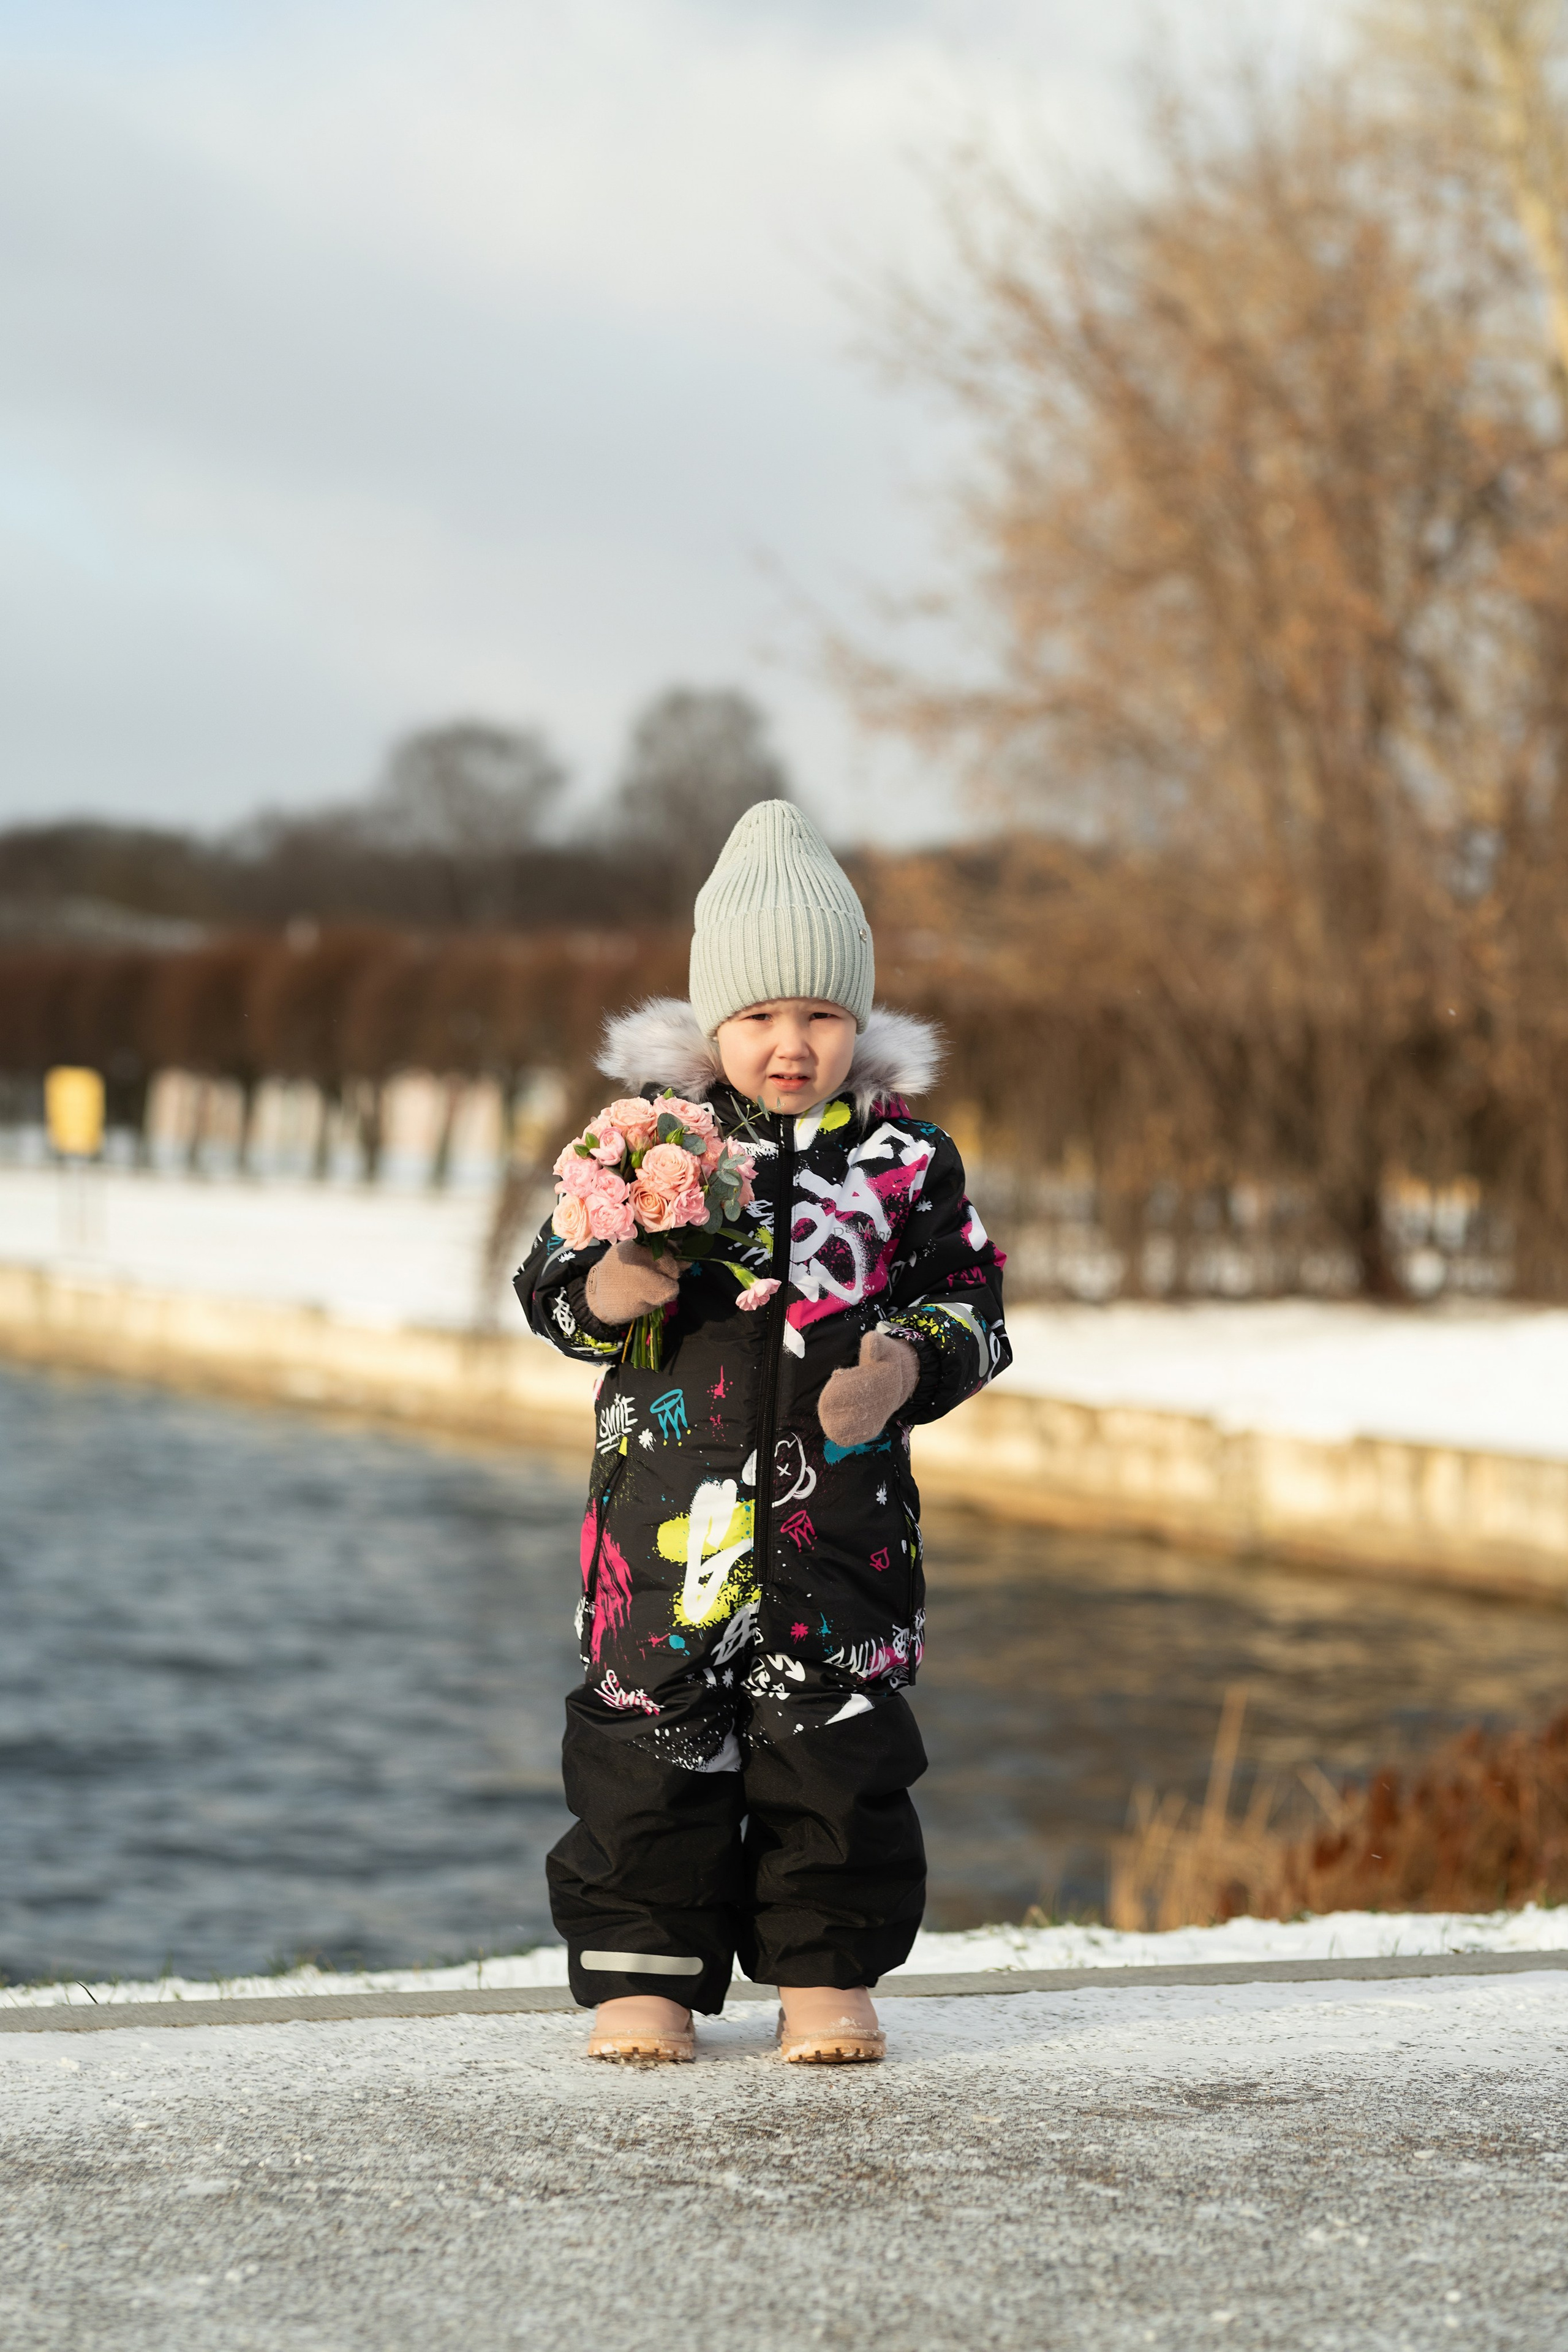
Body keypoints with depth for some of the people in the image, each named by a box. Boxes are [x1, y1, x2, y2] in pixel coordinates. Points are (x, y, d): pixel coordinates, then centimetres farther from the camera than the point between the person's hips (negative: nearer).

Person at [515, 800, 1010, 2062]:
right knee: (652, 1726, 3)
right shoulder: (648, 1135, 3)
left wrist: (907, 1364, -11)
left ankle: (827, 1970, 16)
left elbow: (970, 1302, 8)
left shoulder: (906, 1155, 4)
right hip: (672, 1504, 0)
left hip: (841, 1507, 0)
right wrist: (601, 1292, -16)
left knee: (838, 1740, 4)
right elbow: (549, 1282, 5)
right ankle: (644, 1966, 14)